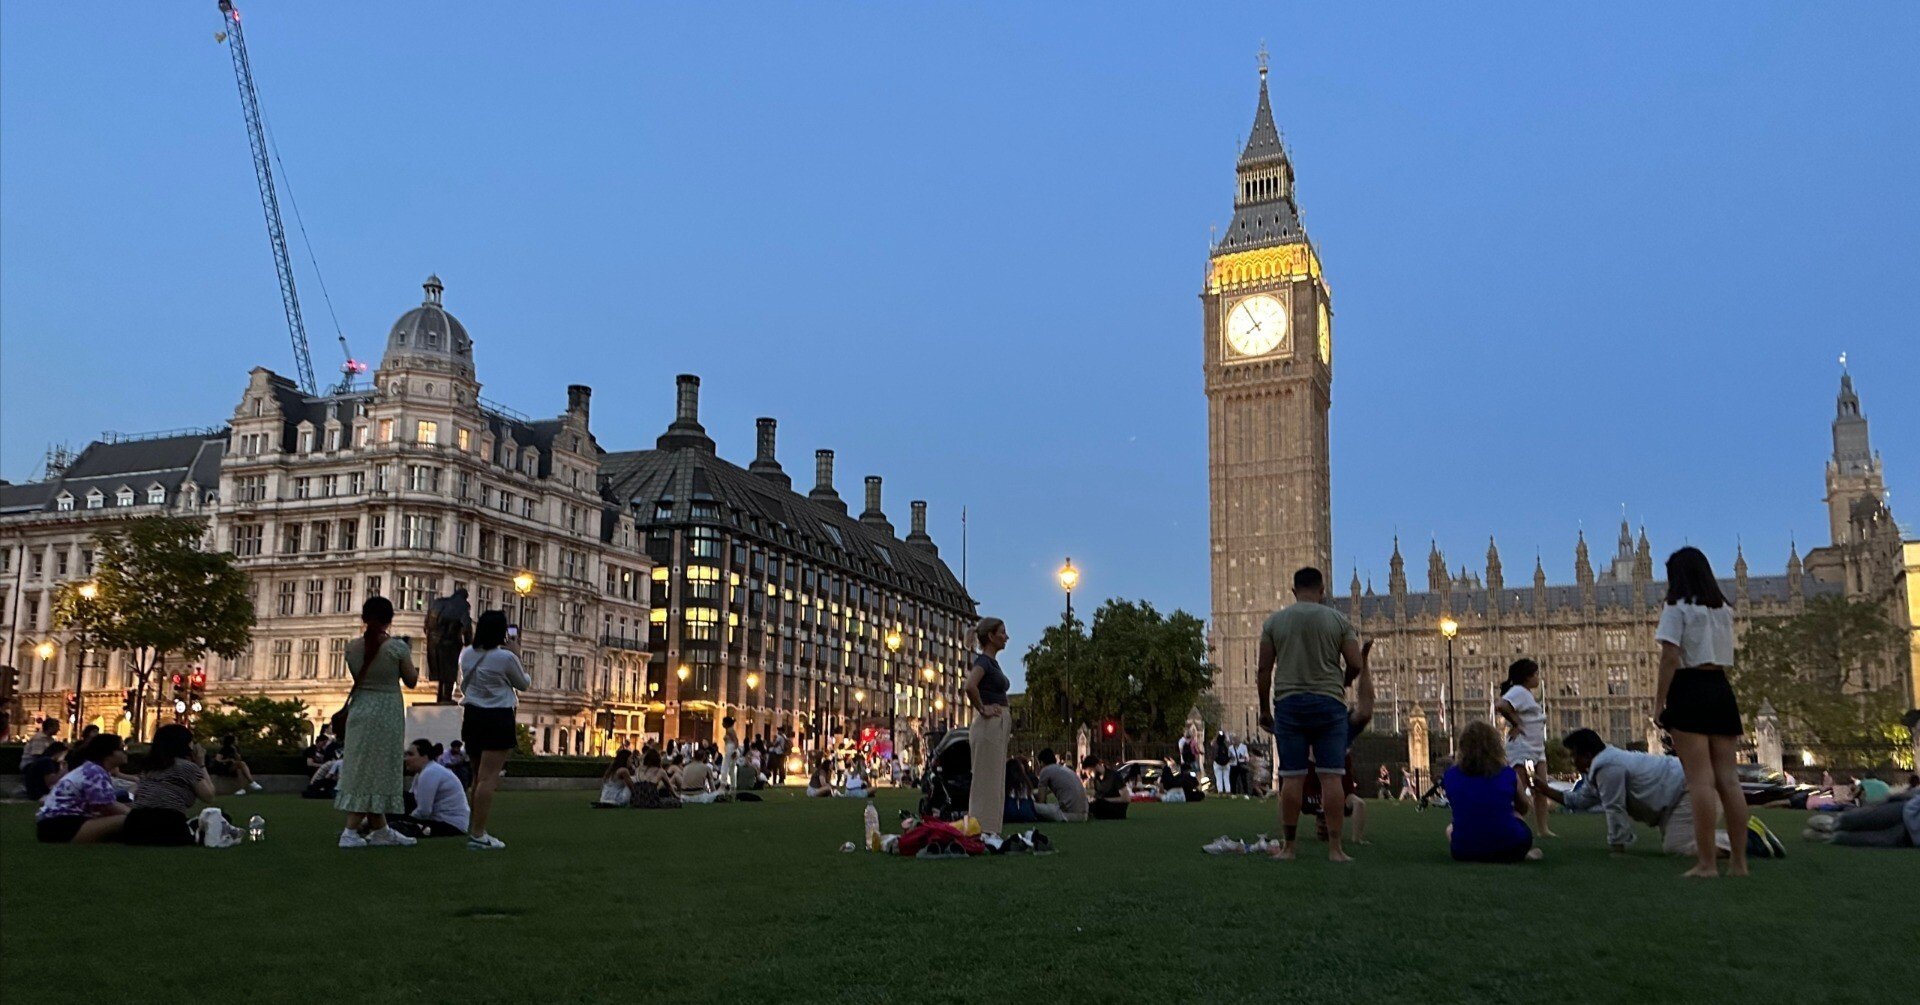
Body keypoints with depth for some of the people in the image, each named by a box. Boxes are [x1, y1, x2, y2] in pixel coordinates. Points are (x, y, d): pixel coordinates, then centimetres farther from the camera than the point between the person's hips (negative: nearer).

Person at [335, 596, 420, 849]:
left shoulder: (352, 647, -1)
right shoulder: (397, 648, -13)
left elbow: (357, 676, 12)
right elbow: (411, 681, -3)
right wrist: (408, 657, 11)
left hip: (360, 711, 5)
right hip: (387, 712, -5)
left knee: (365, 770, 13)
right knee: (374, 771, 2)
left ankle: (380, 830, 20)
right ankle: (351, 831, 1)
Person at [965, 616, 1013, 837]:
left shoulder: (992, 662, 16)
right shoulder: (983, 660, -12)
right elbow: (970, 686, -31)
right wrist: (982, 709, -18)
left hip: (999, 726, 10)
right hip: (988, 726, -10)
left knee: (995, 781, 10)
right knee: (986, 780, -8)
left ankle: (989, 833, 13)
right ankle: (982, 832, -5)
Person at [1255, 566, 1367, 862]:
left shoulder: (1274, 621, 6)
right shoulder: (1338, 620, 4)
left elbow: (1264, 669, 5)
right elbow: (1356, 665, 1)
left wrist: (1264, 708, 14)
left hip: (1288, 703, 1)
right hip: (1329, 703, -1)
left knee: (1292, 777, 1)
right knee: (1331, 776, 0)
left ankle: (1287, 847, 4)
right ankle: (1335, 848, -1)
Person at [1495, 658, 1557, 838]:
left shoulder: (1528, 694, 18)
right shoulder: (1518, 692, -12)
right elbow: (1500, 705, -29)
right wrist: (1515, 724, -18)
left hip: (1537, 749, 10)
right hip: (1521, 749, -10)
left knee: (1541, 789, 7)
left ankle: (1543, 828, 12)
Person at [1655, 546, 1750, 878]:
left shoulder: (1677, 607, -4)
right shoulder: (1723, 609, 17)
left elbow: (1670, 658, -11)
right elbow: (1725, 658, 13)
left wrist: (1660, 701, -9)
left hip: (1689, 690, -6)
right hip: (1721, 690, 7)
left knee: (1700, 779, -9)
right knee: (1728, 777, 6)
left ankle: (1706, 862, -10)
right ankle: (1739, 860, 8)